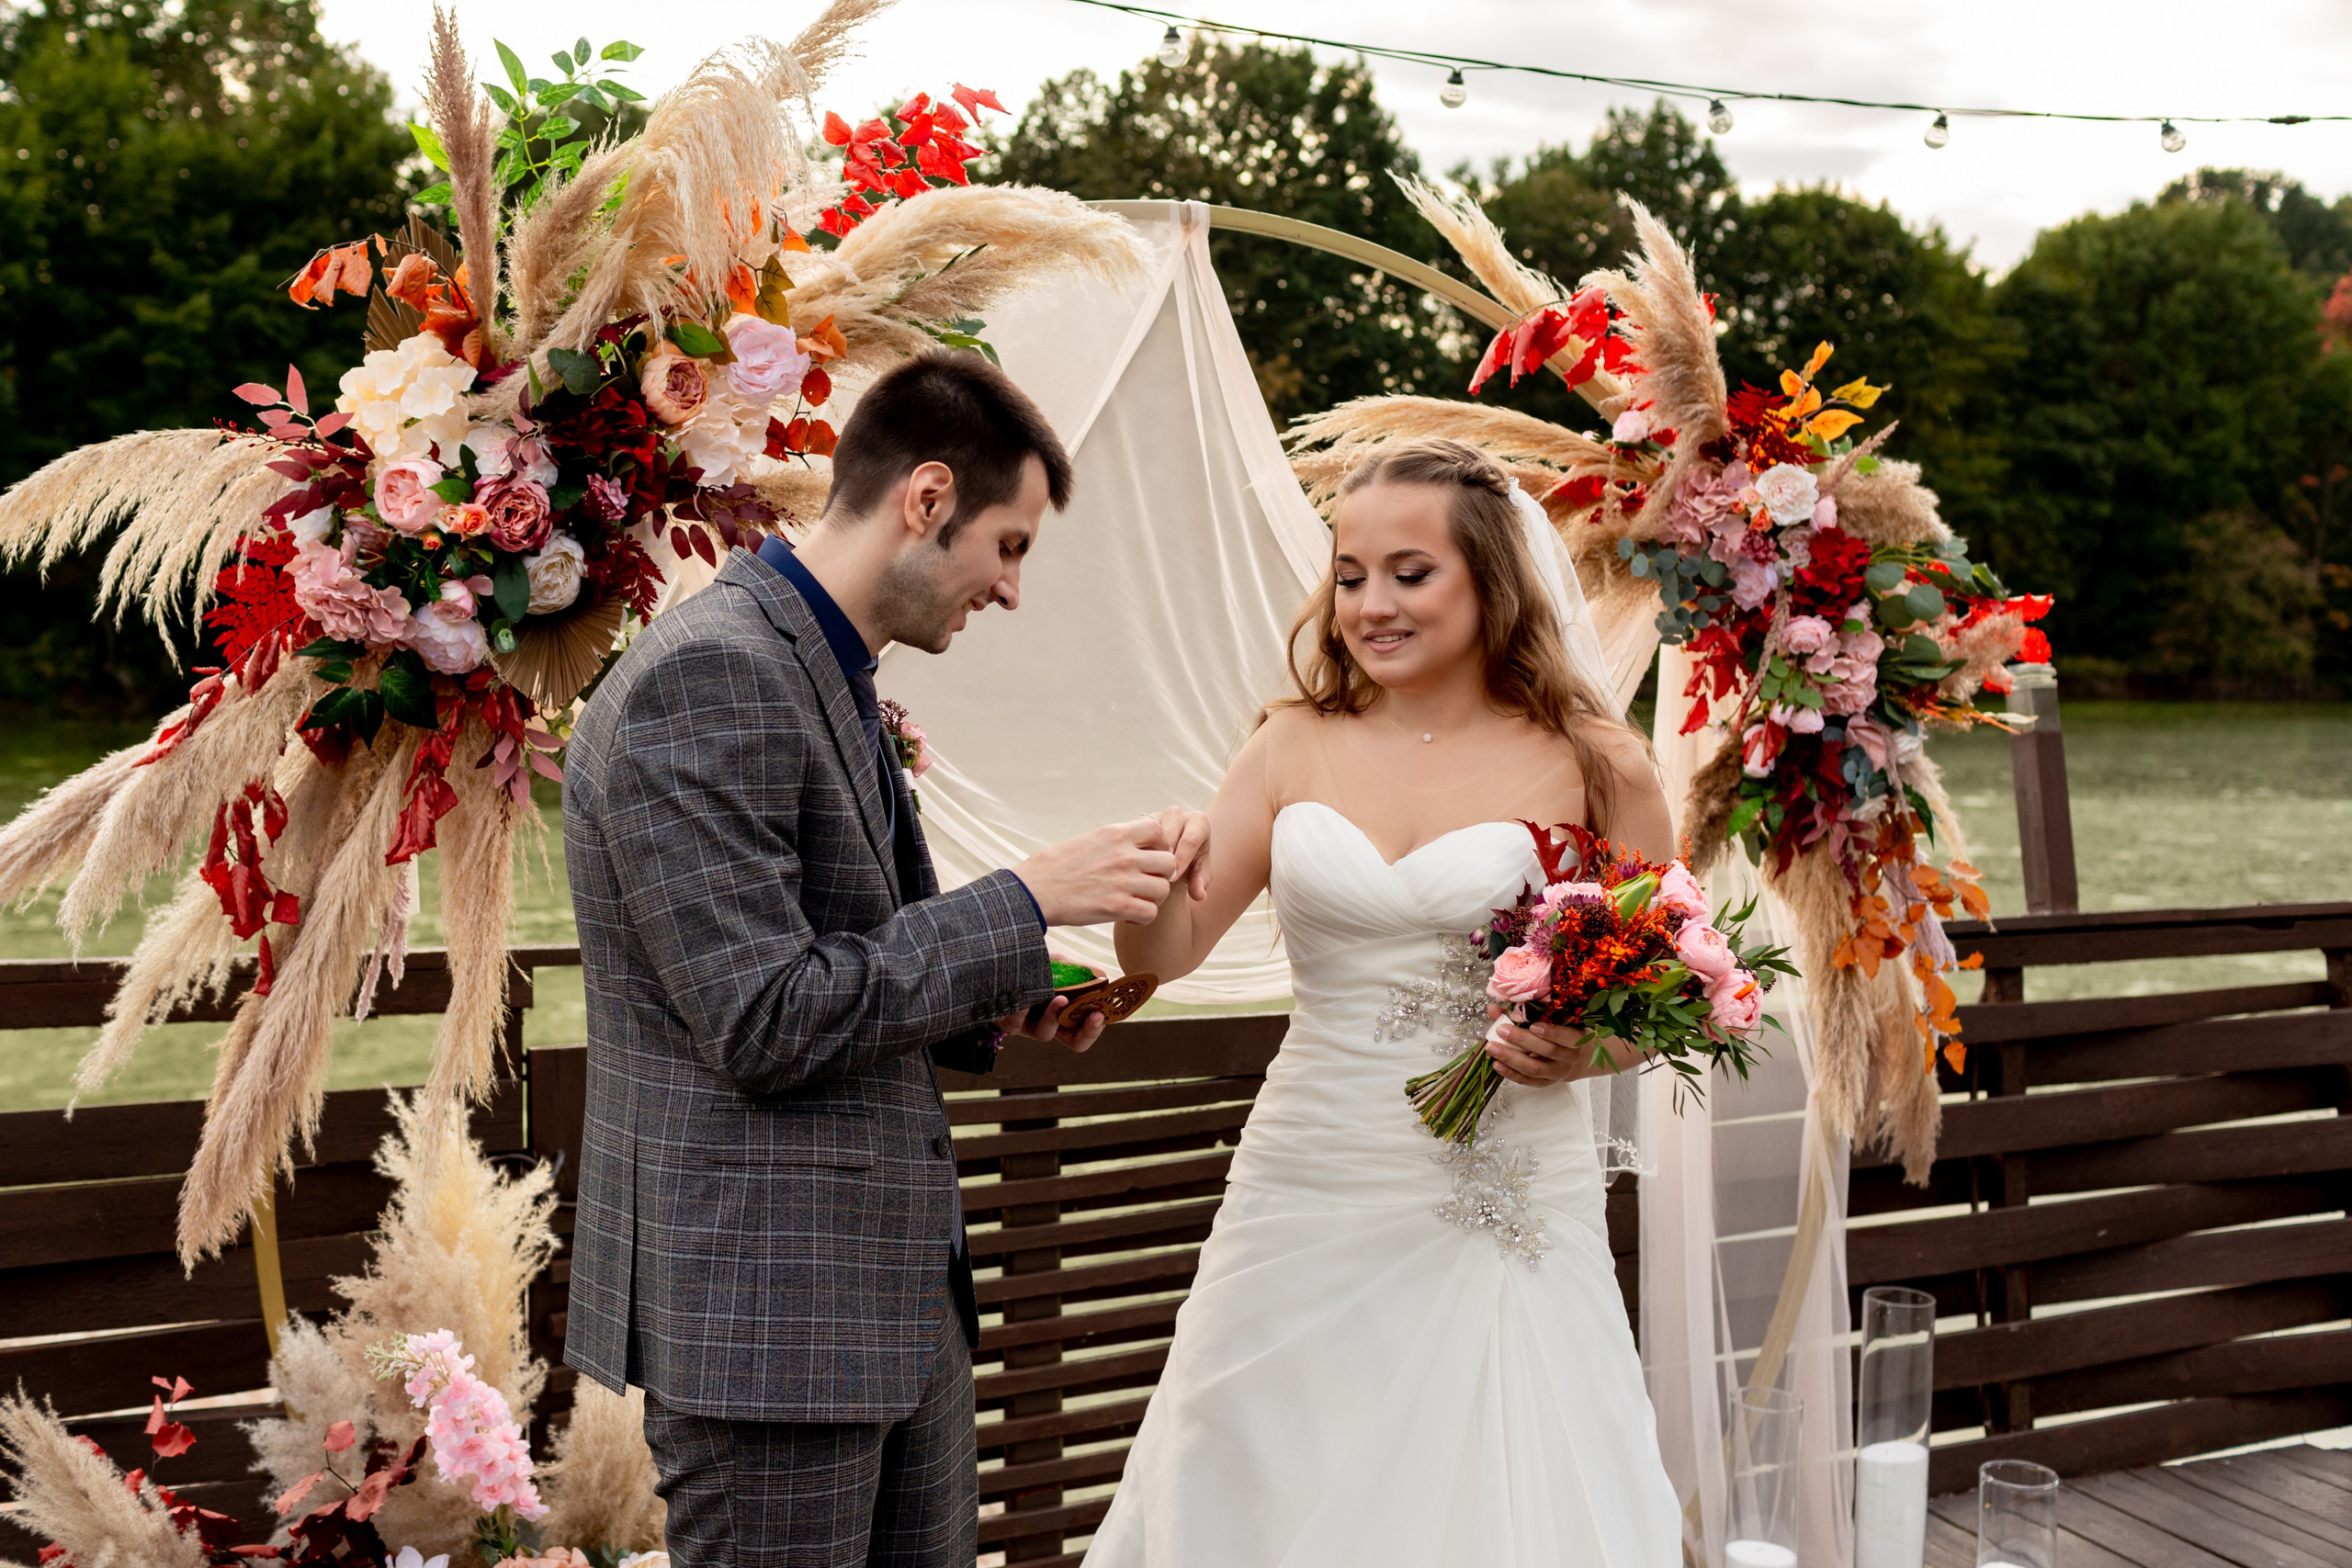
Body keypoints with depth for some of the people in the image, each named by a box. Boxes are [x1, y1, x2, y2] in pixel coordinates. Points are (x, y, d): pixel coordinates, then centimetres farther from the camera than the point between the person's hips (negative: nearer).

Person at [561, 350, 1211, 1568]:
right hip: (761, 1307, -9)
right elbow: (762, 1024, -21)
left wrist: (996, 1003, 2)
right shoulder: (705, 676, -17)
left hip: (897, 1289, 9)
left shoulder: (831, 679, 14)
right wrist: (1025, 902, -15)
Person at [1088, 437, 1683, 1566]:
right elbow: (1173, 950, 1)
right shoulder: (1295, 747, 5)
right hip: (1305, 1206, 2)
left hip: (1505, 1214, -2)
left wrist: (1586, 1051, -13)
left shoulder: (1591, 769, -1)